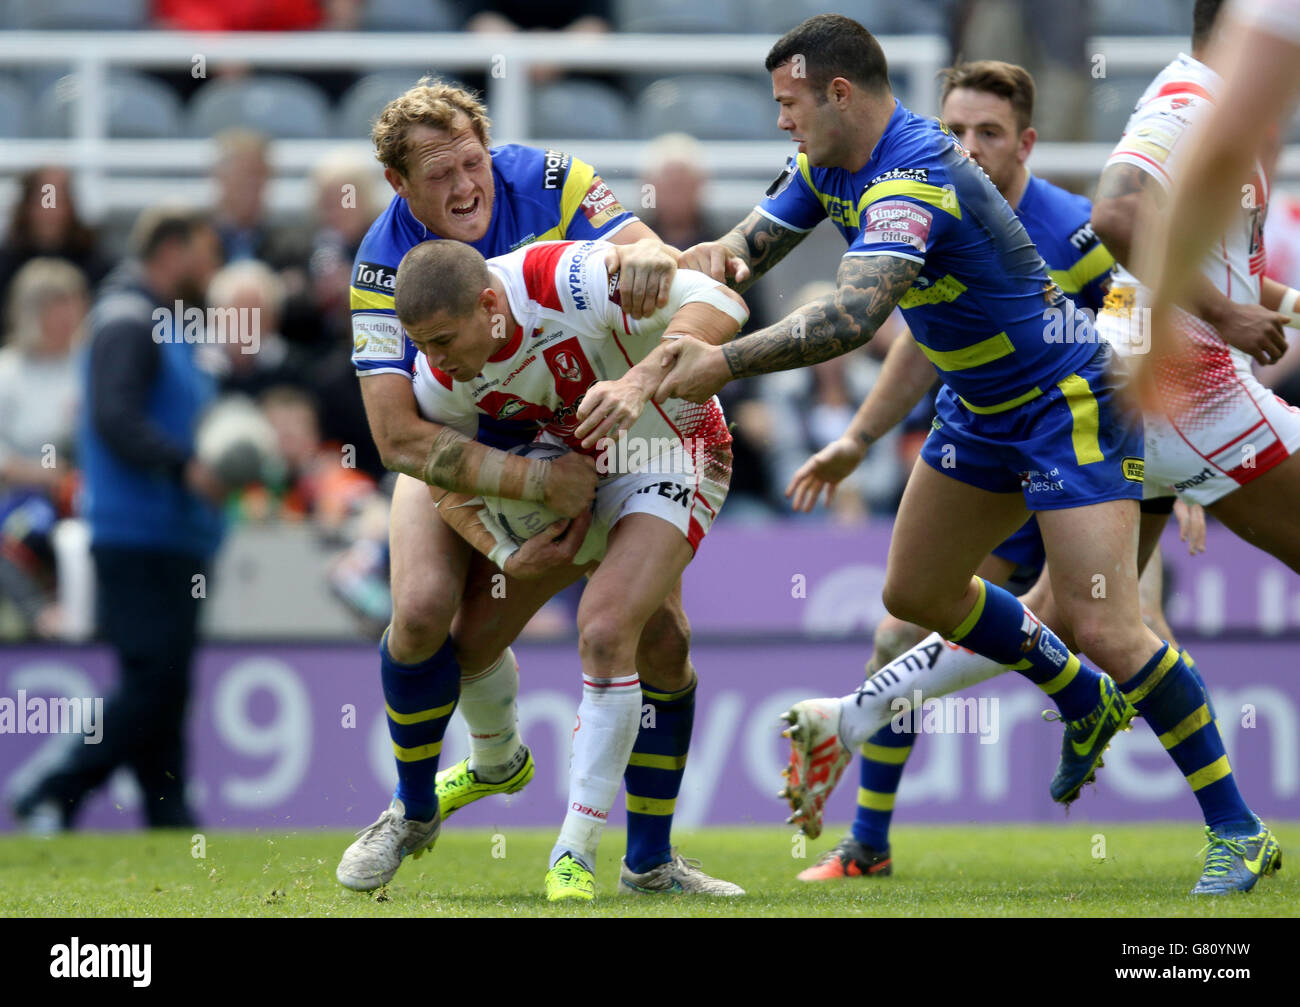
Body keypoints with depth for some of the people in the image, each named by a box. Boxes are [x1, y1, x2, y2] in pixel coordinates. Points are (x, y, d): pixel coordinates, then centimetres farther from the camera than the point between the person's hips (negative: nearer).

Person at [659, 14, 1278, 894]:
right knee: (919, 592, 17)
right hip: (982, 410, 10)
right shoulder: (833, 165, 1)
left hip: (1071, 406, -10)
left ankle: (1239, 832, -6)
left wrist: (726, 364, -44)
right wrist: (714, 257, -17)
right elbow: (750, 244, 7)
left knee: (1103, 627, -17)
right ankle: (1089, 706, 37)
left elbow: (854, 317, -44)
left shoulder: (913, 179, -30)